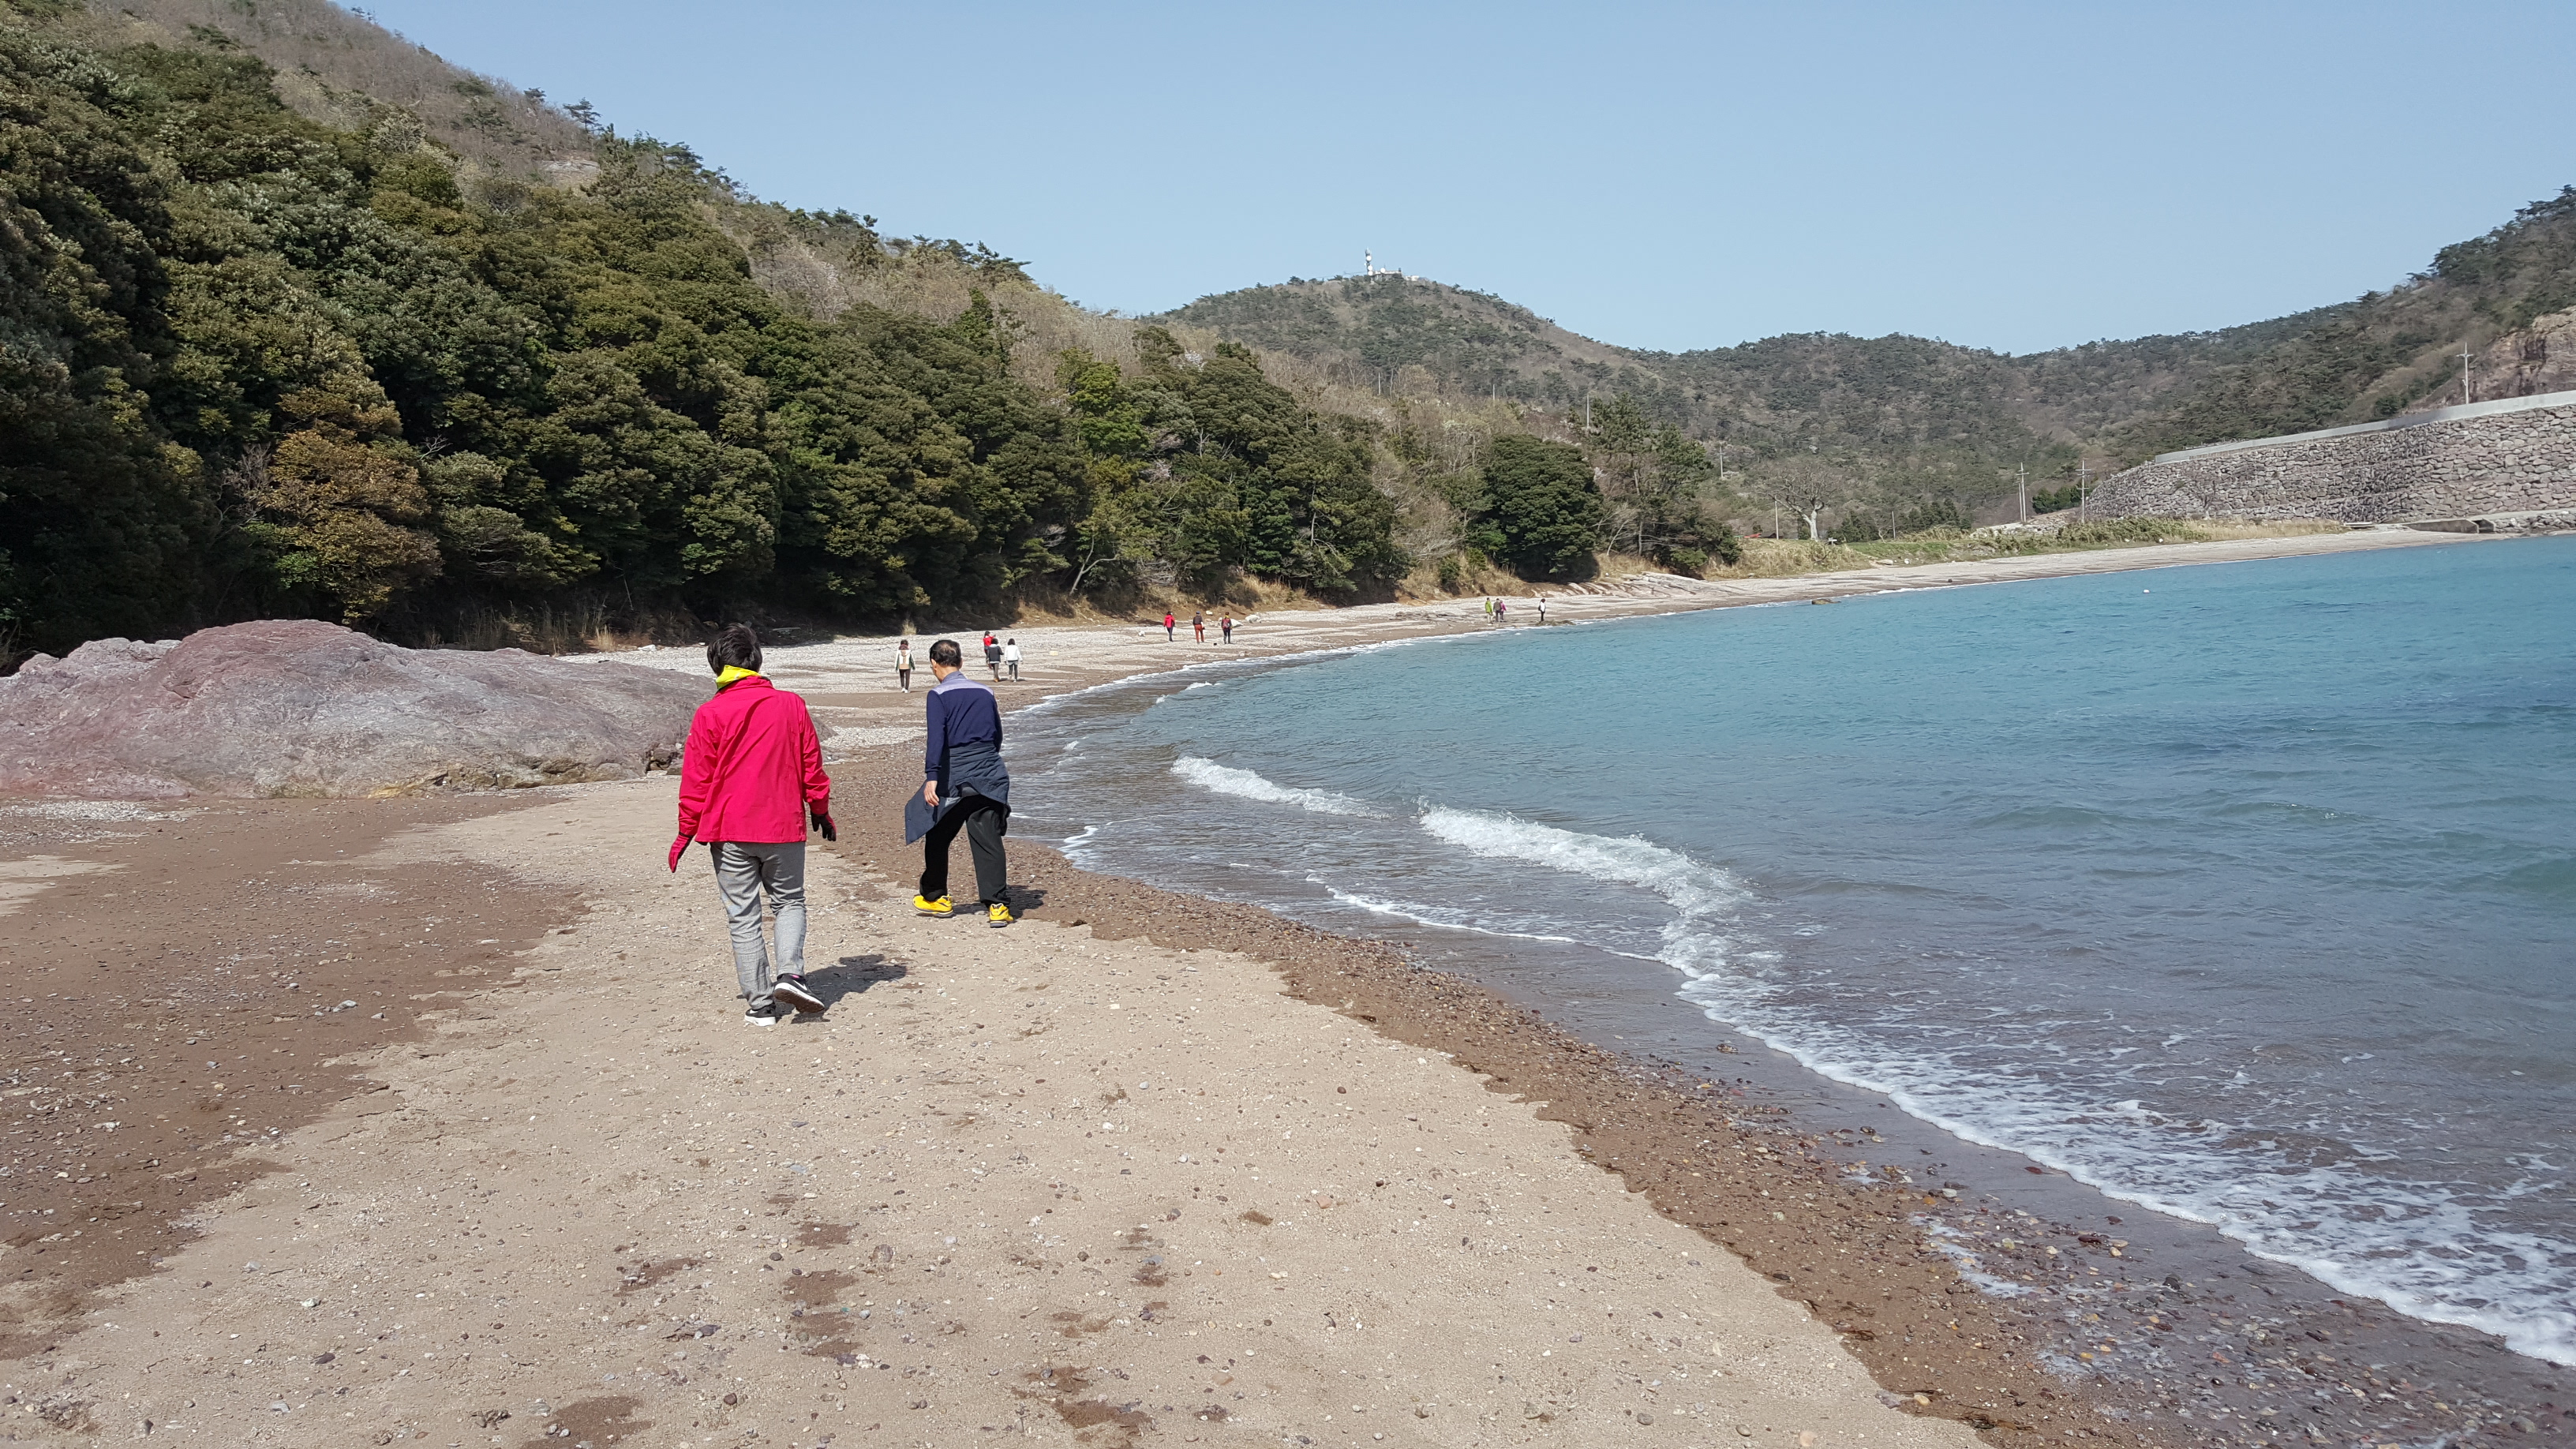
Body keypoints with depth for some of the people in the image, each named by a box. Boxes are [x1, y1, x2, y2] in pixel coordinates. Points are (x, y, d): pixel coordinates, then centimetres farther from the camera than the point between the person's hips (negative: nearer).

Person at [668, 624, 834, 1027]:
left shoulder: (710, 714, -7)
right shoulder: (791, 705, 0)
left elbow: (697, 779, -4)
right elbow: (812, 767, 6)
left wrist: (686, 831, 4)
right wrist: (821, 812, 19)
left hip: (730, 832, -1)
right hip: (785, 826, 2)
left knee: (743, 916, 6)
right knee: (789, 902, 18)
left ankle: (761, 1003, 7)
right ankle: (790, 973, -5)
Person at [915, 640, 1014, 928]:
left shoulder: (938, 696, -4)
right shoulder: (985, 693, 12)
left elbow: (937, 739, -17)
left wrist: (931, 777, -24)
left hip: (954, 777, -4)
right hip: (989, 777, 4)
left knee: (937, 837, 15)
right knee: (988, 842, 1)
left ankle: (935, 898, 27)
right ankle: (998, 906, -7)